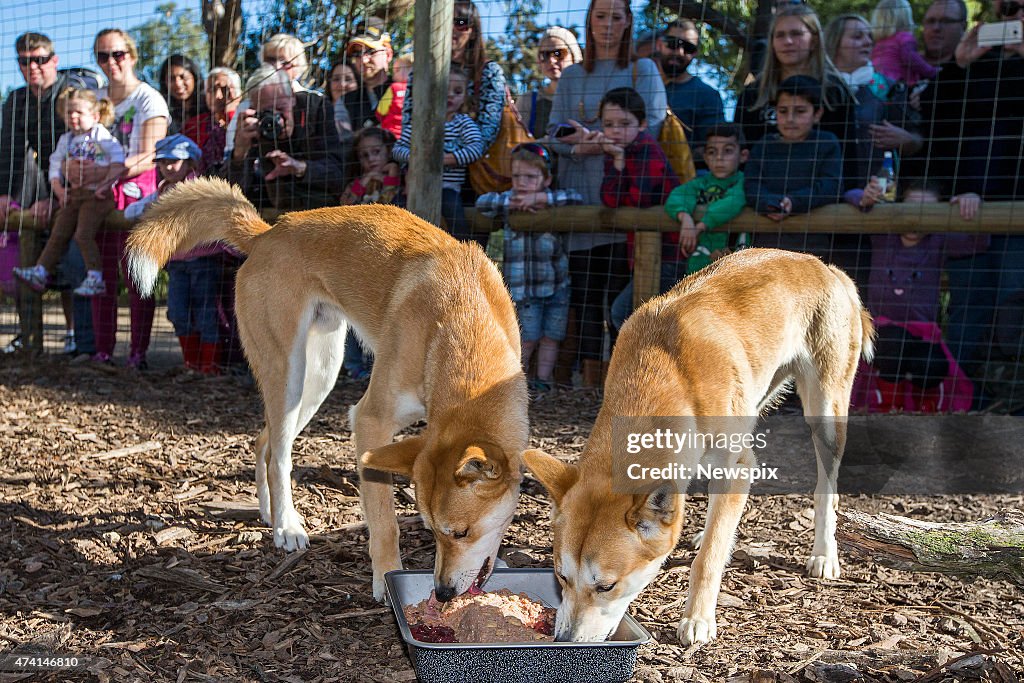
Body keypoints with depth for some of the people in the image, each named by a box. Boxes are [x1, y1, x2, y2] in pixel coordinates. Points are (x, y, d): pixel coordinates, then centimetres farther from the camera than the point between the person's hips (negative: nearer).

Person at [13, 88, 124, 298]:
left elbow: (118, 158, -13)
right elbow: (55, 166, 16)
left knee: (83, 235, -15)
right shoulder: (66, 140, 16)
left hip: (95, 195, -7)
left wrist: (107, 184, -19)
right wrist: (59, 190, 1)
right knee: (58, 235, 5)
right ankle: (40, 272, 6)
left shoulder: (100, 135, -3)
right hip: (73, 195, 7)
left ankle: (95, 279, -9)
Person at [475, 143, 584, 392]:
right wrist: (512, 202, -15)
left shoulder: (552, 200, 0)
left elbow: (576, 198, -16)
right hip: (524, 287, -1)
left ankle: (543, 381, 21)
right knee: (528, 338, 0)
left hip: (557, 285, 1)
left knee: (551, 338, 8)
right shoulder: (510, 199, 3)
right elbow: (482, 202, -7)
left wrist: (539, 198, -21)